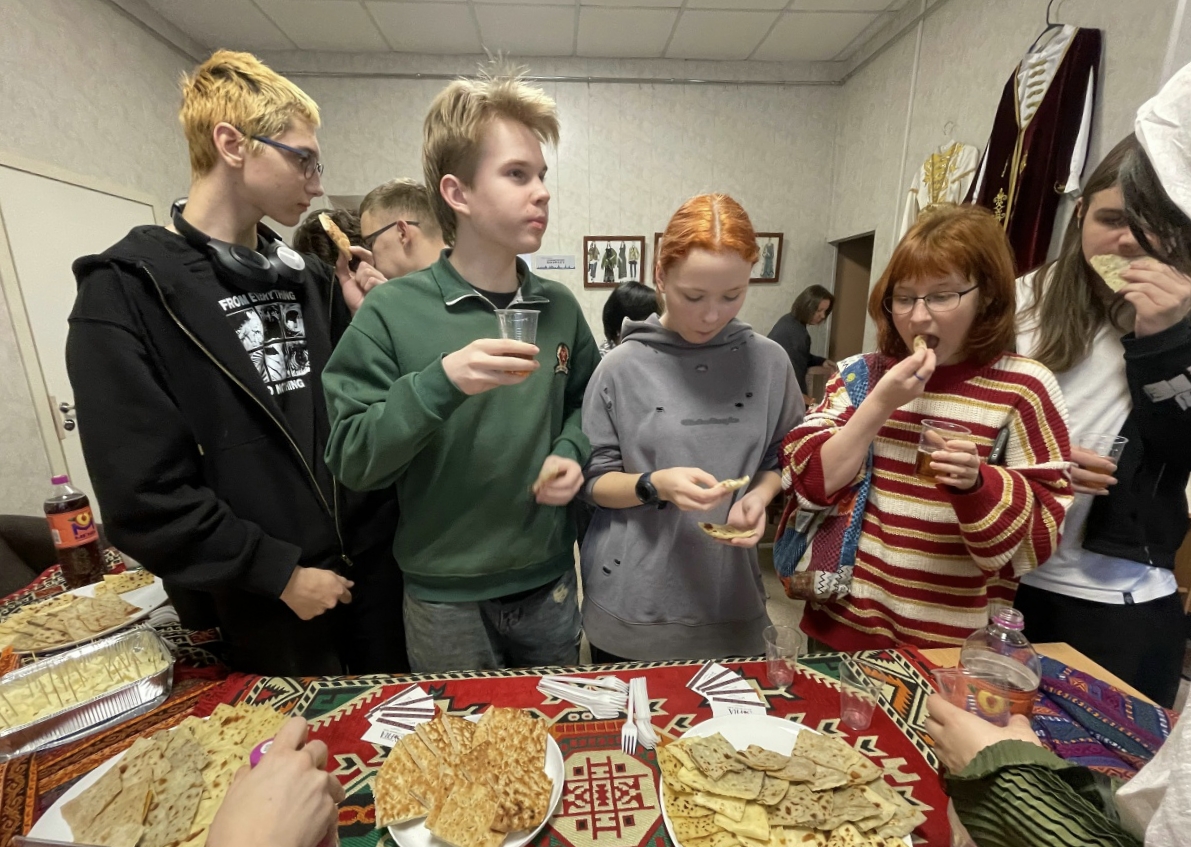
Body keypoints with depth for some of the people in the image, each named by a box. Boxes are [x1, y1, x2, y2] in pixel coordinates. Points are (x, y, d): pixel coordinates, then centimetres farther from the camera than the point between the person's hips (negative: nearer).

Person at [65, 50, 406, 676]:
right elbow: (142, 495, -14)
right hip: (266, 604, -4)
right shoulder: (124, 294, -10)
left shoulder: (310, 277, 5)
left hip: (374, 562, 5)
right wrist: (278, 573, -13)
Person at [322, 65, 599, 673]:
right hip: (444, 595, -3)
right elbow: (349, 460, -15)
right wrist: (441, 383, -30)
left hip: (549, 582, 4)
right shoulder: (393, 313, -13)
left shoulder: (559, 309, -2)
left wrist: (572, 452, -9)